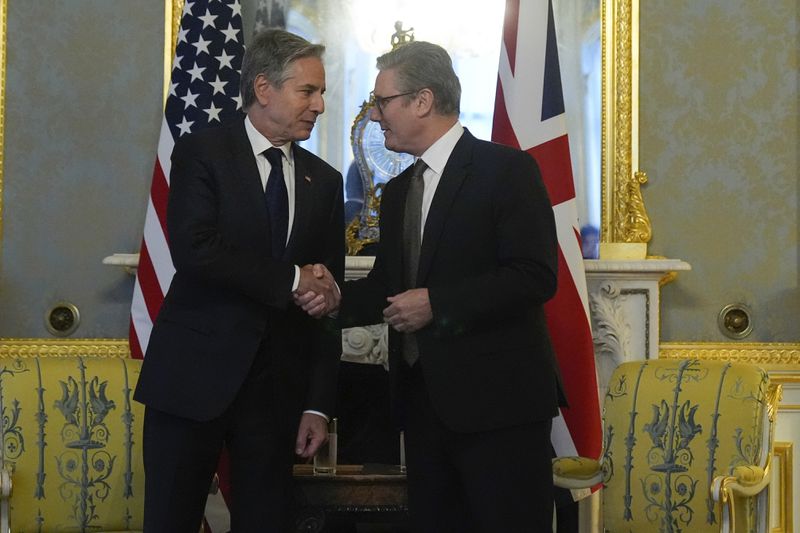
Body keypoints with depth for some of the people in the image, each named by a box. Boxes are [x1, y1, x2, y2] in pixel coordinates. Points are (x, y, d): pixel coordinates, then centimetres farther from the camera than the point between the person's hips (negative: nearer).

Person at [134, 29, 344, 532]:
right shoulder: (202, 152, -2)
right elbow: (194, 250, -18)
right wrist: (291, 279, -14)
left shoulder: (325, 181, 10)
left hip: (279, 385, 4)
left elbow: (328, 295, 9)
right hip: (195, 374, -4)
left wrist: (319, 403, 3)